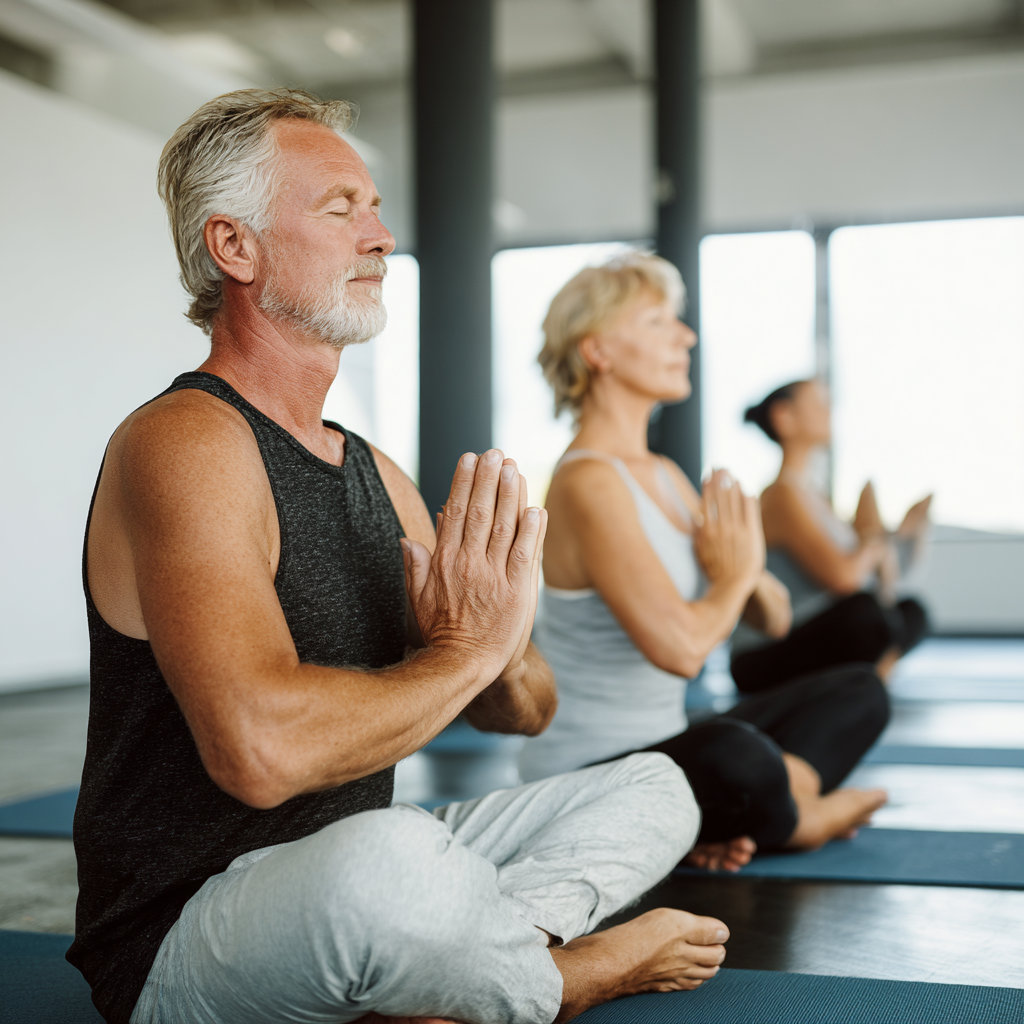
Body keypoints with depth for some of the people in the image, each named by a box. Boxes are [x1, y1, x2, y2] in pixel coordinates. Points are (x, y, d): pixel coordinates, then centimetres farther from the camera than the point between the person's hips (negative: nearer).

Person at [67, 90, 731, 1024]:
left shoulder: (376, 473, 10)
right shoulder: (184, 444, -16)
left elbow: (526, 712, 13)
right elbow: (262, 748, -33)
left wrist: (506, 662, -11)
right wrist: (464, 650, -18)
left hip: (352, 900, 9)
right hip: (185, 939, -8)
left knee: (655, 787, 12)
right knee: (384, 859, -40)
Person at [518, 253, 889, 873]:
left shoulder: (665, 477, 10)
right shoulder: (589, 485, -18)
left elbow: (776, 619, 14)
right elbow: (681, 647, -31)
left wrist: (752, 578, -10)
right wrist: (733, 578, -9)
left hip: (659, 747, 10)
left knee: (859, 690, 17)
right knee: (732, 755, -40)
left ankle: (738, 820, -9)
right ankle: (786, 821, -3)